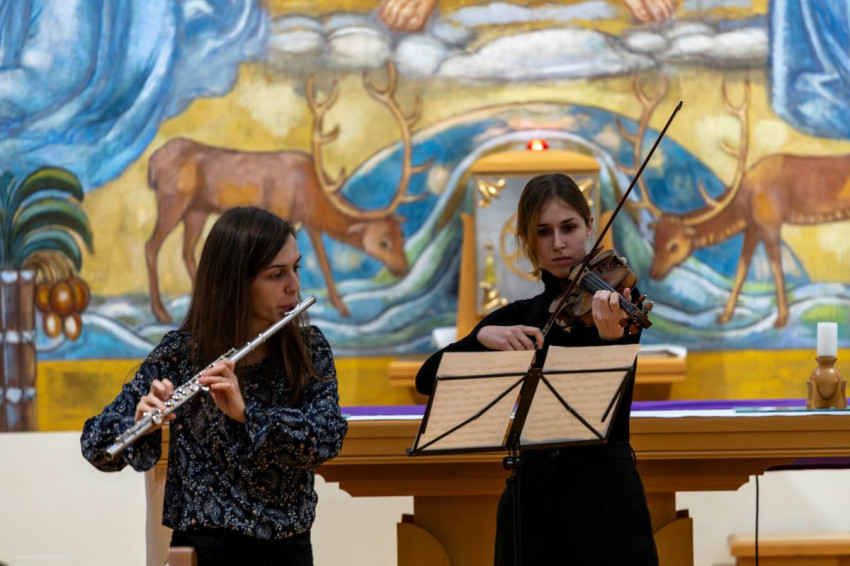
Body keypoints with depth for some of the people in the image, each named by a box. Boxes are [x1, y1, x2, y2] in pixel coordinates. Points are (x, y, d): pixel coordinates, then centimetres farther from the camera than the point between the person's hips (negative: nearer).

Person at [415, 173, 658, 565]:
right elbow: (428, 379, 0)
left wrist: (610, 336, -34)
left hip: (605, 495, -3)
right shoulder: (517, 317, 10)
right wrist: (483, 336, -17)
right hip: (531, 494, 3)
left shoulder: (616, 299, 0)